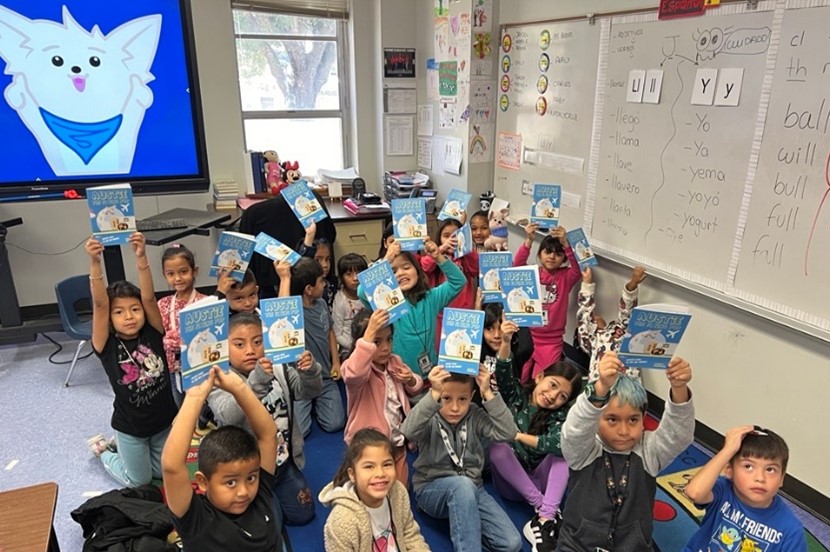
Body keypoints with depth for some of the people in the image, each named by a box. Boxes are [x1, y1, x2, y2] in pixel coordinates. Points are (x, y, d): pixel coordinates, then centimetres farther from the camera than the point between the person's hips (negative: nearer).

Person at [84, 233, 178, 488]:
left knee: (165, 473, 22)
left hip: (164, 419, 3)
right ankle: (103, 449, 41)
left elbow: (149, 298, -28)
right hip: (130, 426, -2)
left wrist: (141, 257, -40)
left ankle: (121, 445, 43)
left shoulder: (152, 334, -13)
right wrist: (95, 262, -44)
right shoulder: (107, 346, -18)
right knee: (139, 481, 17)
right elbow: (99, 304, -31)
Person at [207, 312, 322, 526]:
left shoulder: (278, 370, -6)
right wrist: (256, 382, -51)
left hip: (284, 462, 4)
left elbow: (310, 391, -12)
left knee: (302, 515, 16)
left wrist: (310, 372, -35)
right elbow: (229, 416, -35)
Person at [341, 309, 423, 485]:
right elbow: (354, 373, -47)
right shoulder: (354, 368, -20)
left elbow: (414, 390, 17)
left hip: (397, 442, 6)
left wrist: (411, 381, -8)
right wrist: (369, 333, -51)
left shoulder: (395, 362, 1)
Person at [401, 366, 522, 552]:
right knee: (462, 484, -39)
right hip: (431, 490, -3)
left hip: (471, 489, 4)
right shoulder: (430, 418, -10)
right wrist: (434, 394, -42)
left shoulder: (475, 416, -2)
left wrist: (488, 393, -24)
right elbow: (408, 432, -33)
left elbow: (508, 433, -18)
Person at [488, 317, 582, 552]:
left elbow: (558, 444, -26)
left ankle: (545, 519, -37)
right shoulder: (516, 395, -2)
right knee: (498, 446, -30)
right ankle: (545, 509, -27)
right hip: (510, 482, 0)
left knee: (563, 450, -25)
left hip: (538, 482, 0)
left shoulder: (559, 416, -5)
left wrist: (519, 436, -20)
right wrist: (506, 343, -41)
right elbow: (503, 373, -23)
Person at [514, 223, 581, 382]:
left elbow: (578, 270, -20)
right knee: (518, 379, 7)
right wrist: (529, 240, -33)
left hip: (551, 341, 0)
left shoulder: (566, 277, 0)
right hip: (527, 336, 1)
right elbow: (517, 265, -19)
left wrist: (566, 244, -34)